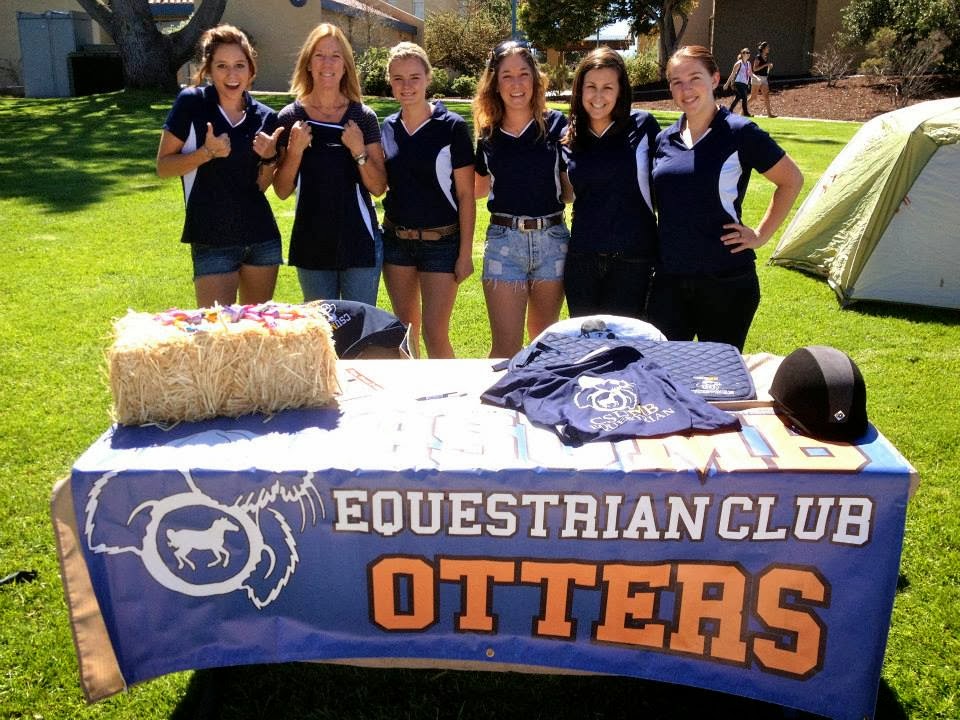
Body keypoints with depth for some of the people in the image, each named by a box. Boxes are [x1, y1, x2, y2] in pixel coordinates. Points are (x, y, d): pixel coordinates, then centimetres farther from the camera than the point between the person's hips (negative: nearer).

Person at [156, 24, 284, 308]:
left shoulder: (265, 117, 4)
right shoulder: (191, 102, -6)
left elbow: (261, 185, 11)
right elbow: (163, 167, -5)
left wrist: (269, 158, -8)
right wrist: (206, 153, -19)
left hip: (262, 239, 4)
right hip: (212, 241, -4)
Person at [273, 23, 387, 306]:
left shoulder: (363, 116, 0)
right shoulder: (291, 117, 0)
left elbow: (379, 187, 0)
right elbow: (282, 191, 1)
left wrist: (359, 151, -15)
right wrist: (295, 150, -14)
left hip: (359, 243, 0)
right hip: (312, 245, 1)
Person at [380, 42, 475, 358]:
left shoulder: (451, 127, -9)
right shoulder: (388, 127, 5)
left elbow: (466, 195, -8)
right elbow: (381, 186, 14)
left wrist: (466, 252, -11)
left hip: (441, 241, -5)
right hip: (396, 238, 5)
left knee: (435, 334, -4)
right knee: (405, 331, 13)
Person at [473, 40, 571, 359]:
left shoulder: (556, 125, -1)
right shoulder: (488, 134, 6)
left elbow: (570, 189, 2)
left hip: (552, 239, 0)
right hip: (504, 240, 1)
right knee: (505, 347, -2)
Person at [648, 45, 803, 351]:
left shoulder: (740, 133, -7)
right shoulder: (664, 139, 7)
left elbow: (791, 181, 1)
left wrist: (761, 234, -3)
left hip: (726, 282, -4)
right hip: (669, 280, 4)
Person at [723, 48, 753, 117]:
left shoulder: (748, 63, 13)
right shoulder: (739, 63, -8)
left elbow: (750, 73, 20)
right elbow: (732, 74, -8)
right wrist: (727, 84, -10)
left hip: (745, 84, 8)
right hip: (739, 83, -8)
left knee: (738, 98, 9)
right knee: (744, 97, -15)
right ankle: (746, 113, -11)